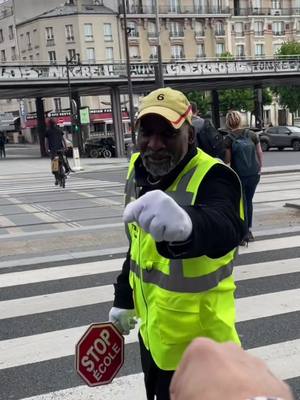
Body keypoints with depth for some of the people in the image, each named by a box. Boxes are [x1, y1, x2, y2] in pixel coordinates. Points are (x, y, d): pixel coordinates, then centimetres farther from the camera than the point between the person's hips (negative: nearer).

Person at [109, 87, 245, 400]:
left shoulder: (212, 176, -26)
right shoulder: (137, 171, -3)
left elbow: (225, 229, -50)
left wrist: (186, 225, -73)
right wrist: (124, 298, 20)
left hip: (195, 339, -7)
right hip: (152, 329, 7)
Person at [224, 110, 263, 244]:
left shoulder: (228, 139, -11)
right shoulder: (252, 134, -3)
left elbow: (227, 160, -9)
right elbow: (260, 153, 2)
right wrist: (260, 167, 13)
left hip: (238, 176, -3)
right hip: (254, 174, 3)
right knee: (249, 201, 18)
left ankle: (243, 234, 6)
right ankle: (249, 230, 24)